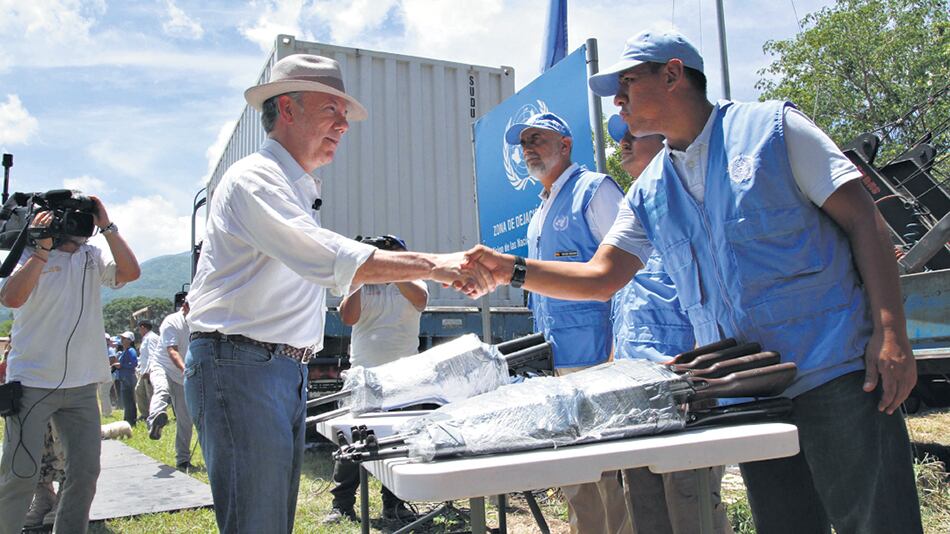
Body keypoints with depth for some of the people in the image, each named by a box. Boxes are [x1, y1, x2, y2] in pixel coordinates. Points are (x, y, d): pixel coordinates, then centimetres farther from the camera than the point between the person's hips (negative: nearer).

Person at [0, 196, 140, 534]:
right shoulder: (30, 256, -1)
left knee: (85, 472, 5)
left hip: (82, 386, 4)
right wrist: (43, 247, -18)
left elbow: (130, 272, -8)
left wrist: (107, 227, -8)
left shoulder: (93, 258, 9)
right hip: (32, 383, -4)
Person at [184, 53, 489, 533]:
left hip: (288, 369, 10)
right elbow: (330, 259, -26)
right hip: (240, 366, -9)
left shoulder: (299, 190, 21)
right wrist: (432, 265, -31)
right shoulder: (254, 179, -11)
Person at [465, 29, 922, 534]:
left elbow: (863, 220, -4)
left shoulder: (771, 127, -3)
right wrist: (514, 269, -2)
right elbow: (601, 276, 11)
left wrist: (891, 332, -13)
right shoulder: (649, 193, 11)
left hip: (835, 374, -4)